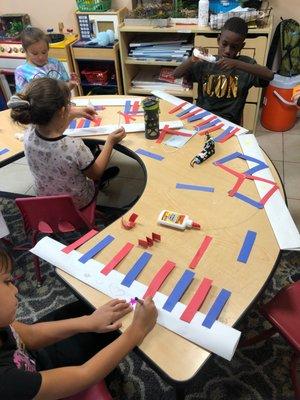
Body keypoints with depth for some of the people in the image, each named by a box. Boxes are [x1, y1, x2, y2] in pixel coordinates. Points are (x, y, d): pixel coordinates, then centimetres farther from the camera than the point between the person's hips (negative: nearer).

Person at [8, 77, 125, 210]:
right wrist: (110, 142, -8)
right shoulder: (75, 147, -38)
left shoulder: (28, 135, -22)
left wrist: (75, 113, 13)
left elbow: (51, 123, 4)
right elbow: (96, 174, -17)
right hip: (78, 203, -3)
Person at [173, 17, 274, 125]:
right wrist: (191, 60, -18)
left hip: (229, 123, -1)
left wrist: (237, 64, -28)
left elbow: (269, 75, -18)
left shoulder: (245, 63, -1)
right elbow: (176, 74, 2)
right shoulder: (206, 63, 4)